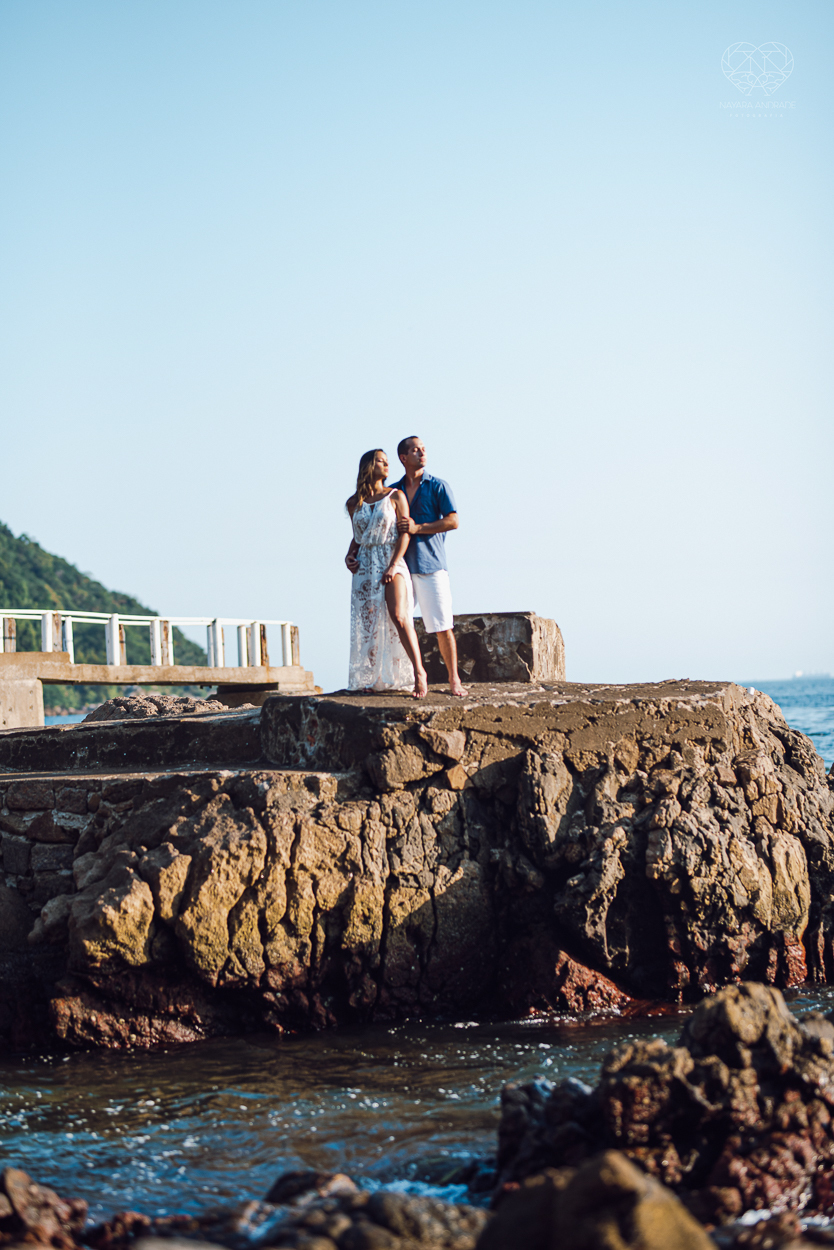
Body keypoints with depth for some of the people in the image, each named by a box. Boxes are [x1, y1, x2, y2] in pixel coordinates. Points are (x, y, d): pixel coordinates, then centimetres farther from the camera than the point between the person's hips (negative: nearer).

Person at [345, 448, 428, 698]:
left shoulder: (395, 496, 1)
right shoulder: (354, 503, 11)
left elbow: (405, 533, -4)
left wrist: (393, 565, -15)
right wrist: (349, 556, 3)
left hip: (392, 563, -4)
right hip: (365, 566, 4)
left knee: (398, 617, -20)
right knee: (366, 623, 1)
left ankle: (419, 671, -18)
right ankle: (370, 679, 6)